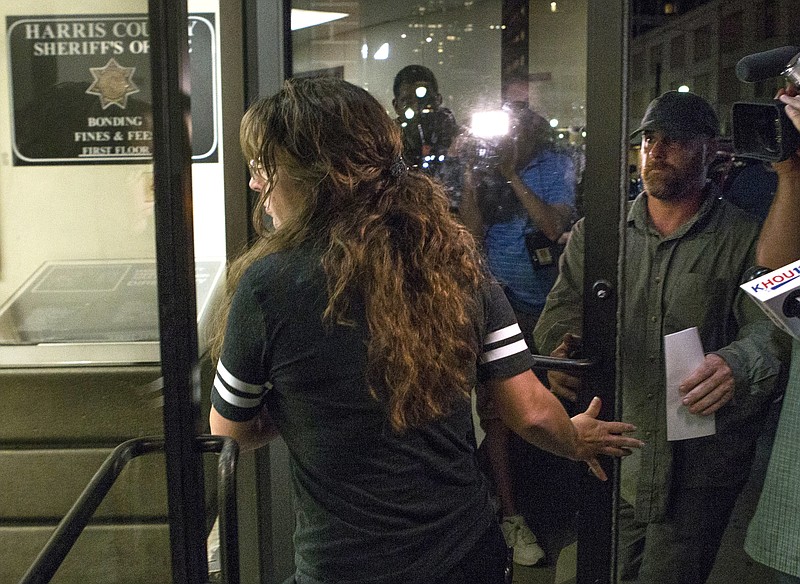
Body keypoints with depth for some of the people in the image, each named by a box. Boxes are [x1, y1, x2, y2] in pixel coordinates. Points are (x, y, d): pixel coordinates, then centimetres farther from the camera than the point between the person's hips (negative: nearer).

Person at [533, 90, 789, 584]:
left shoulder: (745, 239, -3)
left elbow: (769, 325, -14)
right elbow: (565, 305, 1)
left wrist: (738, 363, -38)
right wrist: (561, 348, -23)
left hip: (701, 467, -2)